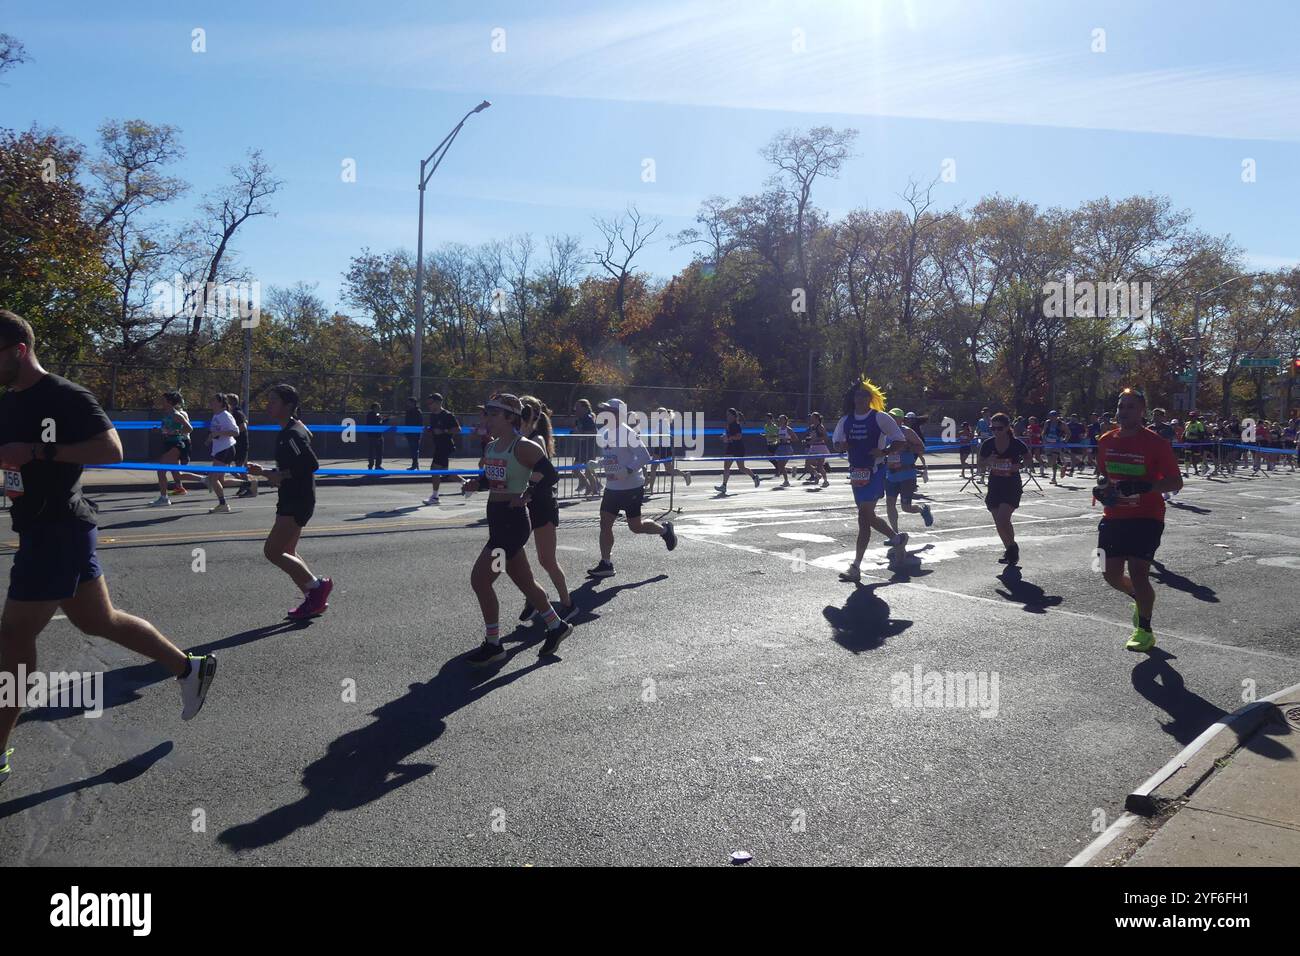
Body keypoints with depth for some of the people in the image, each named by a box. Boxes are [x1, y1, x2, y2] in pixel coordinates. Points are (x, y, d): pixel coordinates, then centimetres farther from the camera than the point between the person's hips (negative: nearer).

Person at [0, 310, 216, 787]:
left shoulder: (65, 397, -14)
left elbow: (111, 449, -21)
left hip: (58, 531, -9)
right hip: (41, 529, 9)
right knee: (98, 621, 16)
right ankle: (190, 667, 28)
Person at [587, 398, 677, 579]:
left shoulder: (628, 433, -17)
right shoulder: (604, 434, 8)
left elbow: (644, 456, -22)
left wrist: (628, 471, -29)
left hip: (632, 488, -8)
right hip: (612, 488, 8)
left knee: (635, 526, 3)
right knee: (605, 524, 2)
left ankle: (664, 529, 30)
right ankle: (605, 564, 8)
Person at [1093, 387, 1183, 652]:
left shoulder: (1156, 443, -10)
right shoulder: (1106, 441, 6)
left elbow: (1176, 482, -11)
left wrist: (1144, 486, -25)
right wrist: (1102, 489, 0)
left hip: (1146, 518, -5)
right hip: (1114, 517, 6)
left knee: (1138, 573, -11)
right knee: (1112, 575, 6)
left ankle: (1144, 631, 8)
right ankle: (1141, 599, 39)